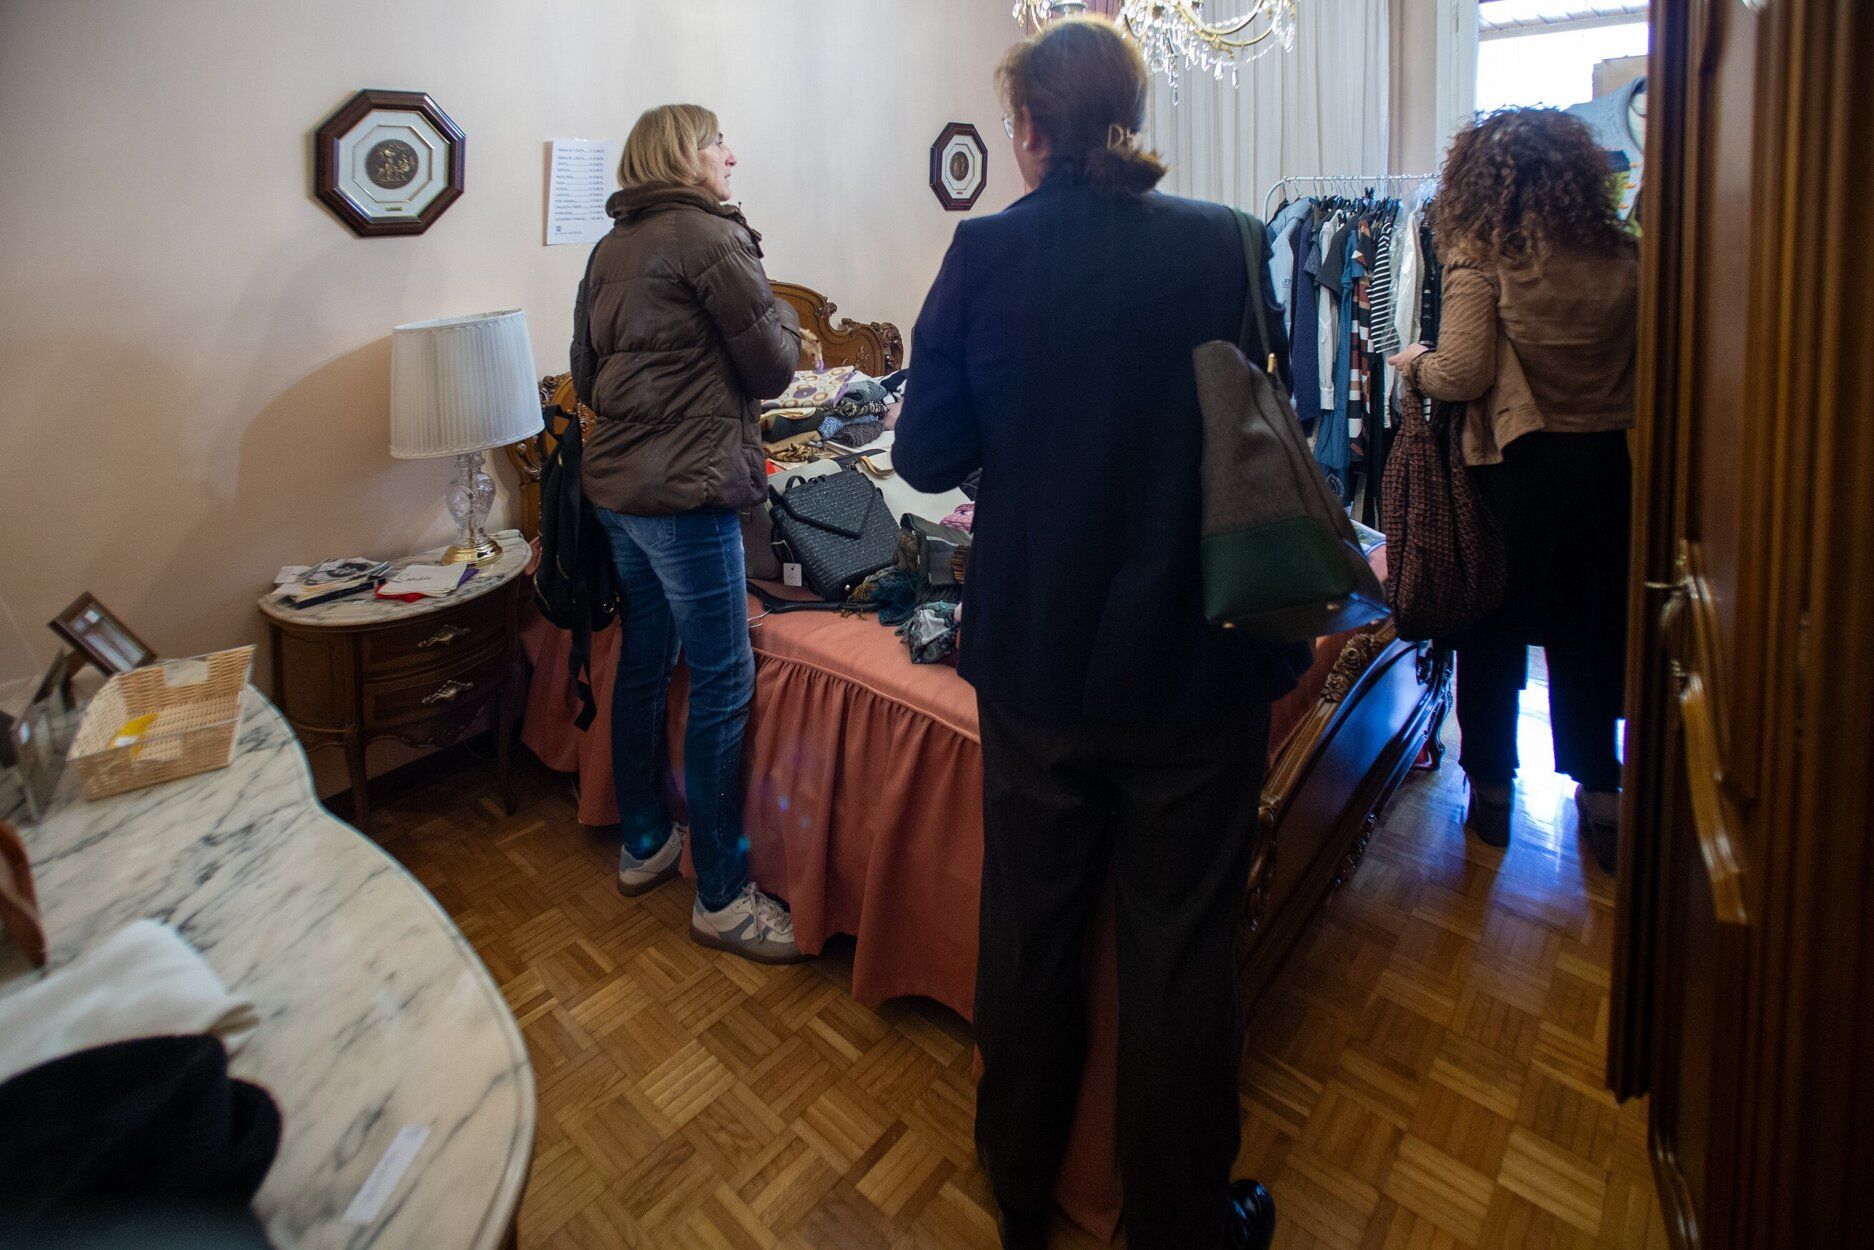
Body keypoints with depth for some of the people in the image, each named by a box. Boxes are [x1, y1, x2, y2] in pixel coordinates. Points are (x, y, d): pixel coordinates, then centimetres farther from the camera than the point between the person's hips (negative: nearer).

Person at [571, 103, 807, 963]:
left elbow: (586, 359, 24)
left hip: (613, 485, 10)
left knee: (643, 664, 17)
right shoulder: (709, 234, -9)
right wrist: (785, 323, 11)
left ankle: (643, 846, 31)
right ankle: (721, 897, 4)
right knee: (723, 683, -4)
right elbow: (771, 366, -8)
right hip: (686, 490, -9)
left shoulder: (611, 246, 17)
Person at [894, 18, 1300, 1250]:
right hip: (1193, 667, 0)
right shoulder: (1224, 245, -6)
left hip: (1035, 661, 1)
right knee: (1183, 950, 15)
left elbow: (929, 455, -5)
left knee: (1029, 928, 20)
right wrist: (1279, 657, 5)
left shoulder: (986, 251, -7)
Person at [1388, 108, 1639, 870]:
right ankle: (1600, 795, 21)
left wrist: (1415, 363, 0)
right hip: (1607, 462, 4)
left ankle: (1491, 789, 21)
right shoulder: (1623, 258, 2)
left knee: (1493, 632, 11)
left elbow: (1464, 375, -18)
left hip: (1516, 465, -4)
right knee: (1589, 635, 13)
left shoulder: (1481, 256, -12)